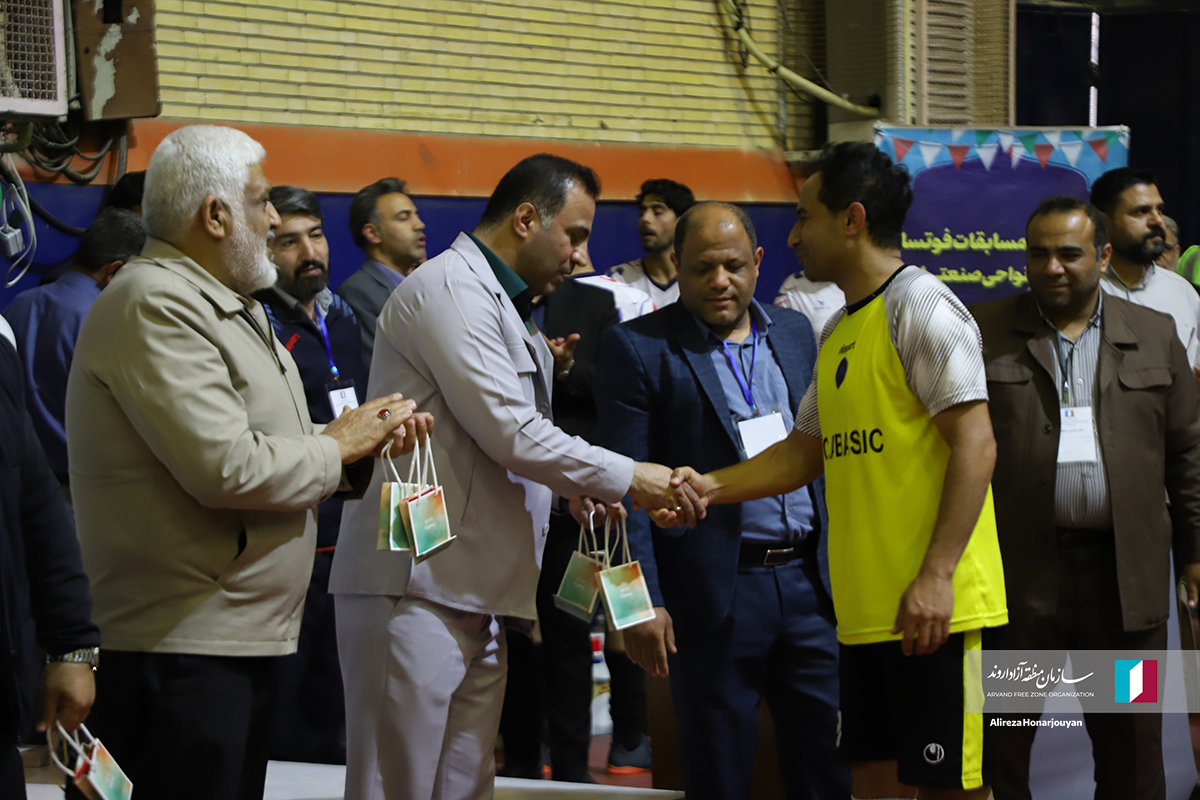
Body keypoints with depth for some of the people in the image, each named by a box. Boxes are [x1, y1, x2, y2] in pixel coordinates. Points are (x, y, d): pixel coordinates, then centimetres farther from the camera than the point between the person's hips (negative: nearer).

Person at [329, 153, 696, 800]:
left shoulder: (502, 309, 24)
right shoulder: (449, 288, -9)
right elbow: (510, 433, -15)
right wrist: (626, 479, -7)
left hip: (472, 597, 10)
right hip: (416, 586, -10)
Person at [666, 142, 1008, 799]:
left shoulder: (921, 306, -9)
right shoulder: (837, 332, 18)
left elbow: (975, 445, -16)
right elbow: (805, 452, 24)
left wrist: (936, 575, -22)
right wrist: (711, 487, 9)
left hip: (935, 607, -9)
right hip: (865, 610, 9)